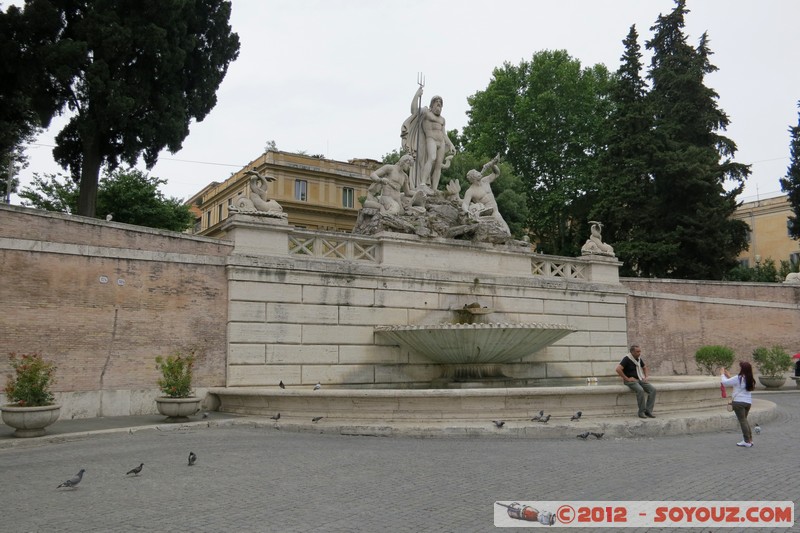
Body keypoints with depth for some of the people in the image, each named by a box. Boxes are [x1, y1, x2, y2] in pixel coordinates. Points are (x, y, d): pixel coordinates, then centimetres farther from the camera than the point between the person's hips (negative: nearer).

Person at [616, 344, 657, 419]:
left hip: (640, 379, 7)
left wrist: (645, 377, 14)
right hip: (630, 381, -7)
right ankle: (641, 412, -22)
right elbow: (618, 369, -25)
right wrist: (627, 378, -20)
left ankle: (648, 411, -13)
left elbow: (644, 367, 29)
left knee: (652, 389, -15)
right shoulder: (627, 359, -13)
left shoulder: (639, 359, 9)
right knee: (640, 390, -34)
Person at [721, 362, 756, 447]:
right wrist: (729, 376, 24)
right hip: (748, 402, 7)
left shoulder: (738, 378, -14)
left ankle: (747, 442, -3)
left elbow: (724, 382, -11)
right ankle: (750, 439, 18)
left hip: (739, 402, -7)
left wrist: (723, 374, 6)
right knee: (745, 420, 19)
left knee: (742, 421, -3)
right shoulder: (750, 379, 9)